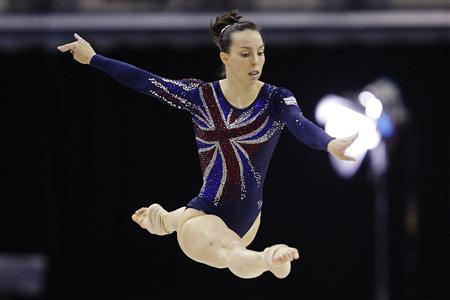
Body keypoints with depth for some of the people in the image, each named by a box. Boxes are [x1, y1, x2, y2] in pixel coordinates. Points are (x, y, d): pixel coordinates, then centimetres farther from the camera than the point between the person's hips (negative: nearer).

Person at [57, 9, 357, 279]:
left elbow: (302, 125, -29)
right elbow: (144, 81, 3)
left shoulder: (276, 100, -8)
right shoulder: (202, 95, -5)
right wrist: (92, 58, 4)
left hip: (246, 218, 4)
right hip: (206, 216, -4)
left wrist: (330, 144, -51)